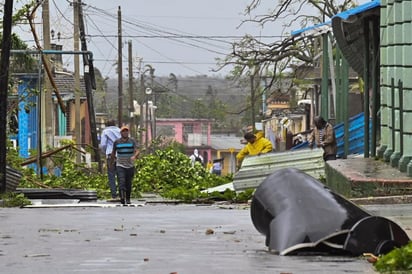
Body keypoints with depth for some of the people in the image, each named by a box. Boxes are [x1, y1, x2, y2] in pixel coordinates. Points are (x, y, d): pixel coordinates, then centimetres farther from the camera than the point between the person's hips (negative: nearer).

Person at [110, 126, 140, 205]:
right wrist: (111, 163, 26)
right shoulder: (117, 142, 5)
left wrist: (134, 156, -31)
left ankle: (128, 199, 23)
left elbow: (138, 151, -10)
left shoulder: (132, 141, 2)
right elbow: (113, 153, 18)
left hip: (130, 166, 1)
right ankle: (122, 198, -32)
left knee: (128, 184, 8)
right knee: (121, 182, -19)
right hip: (120, 166, -1)